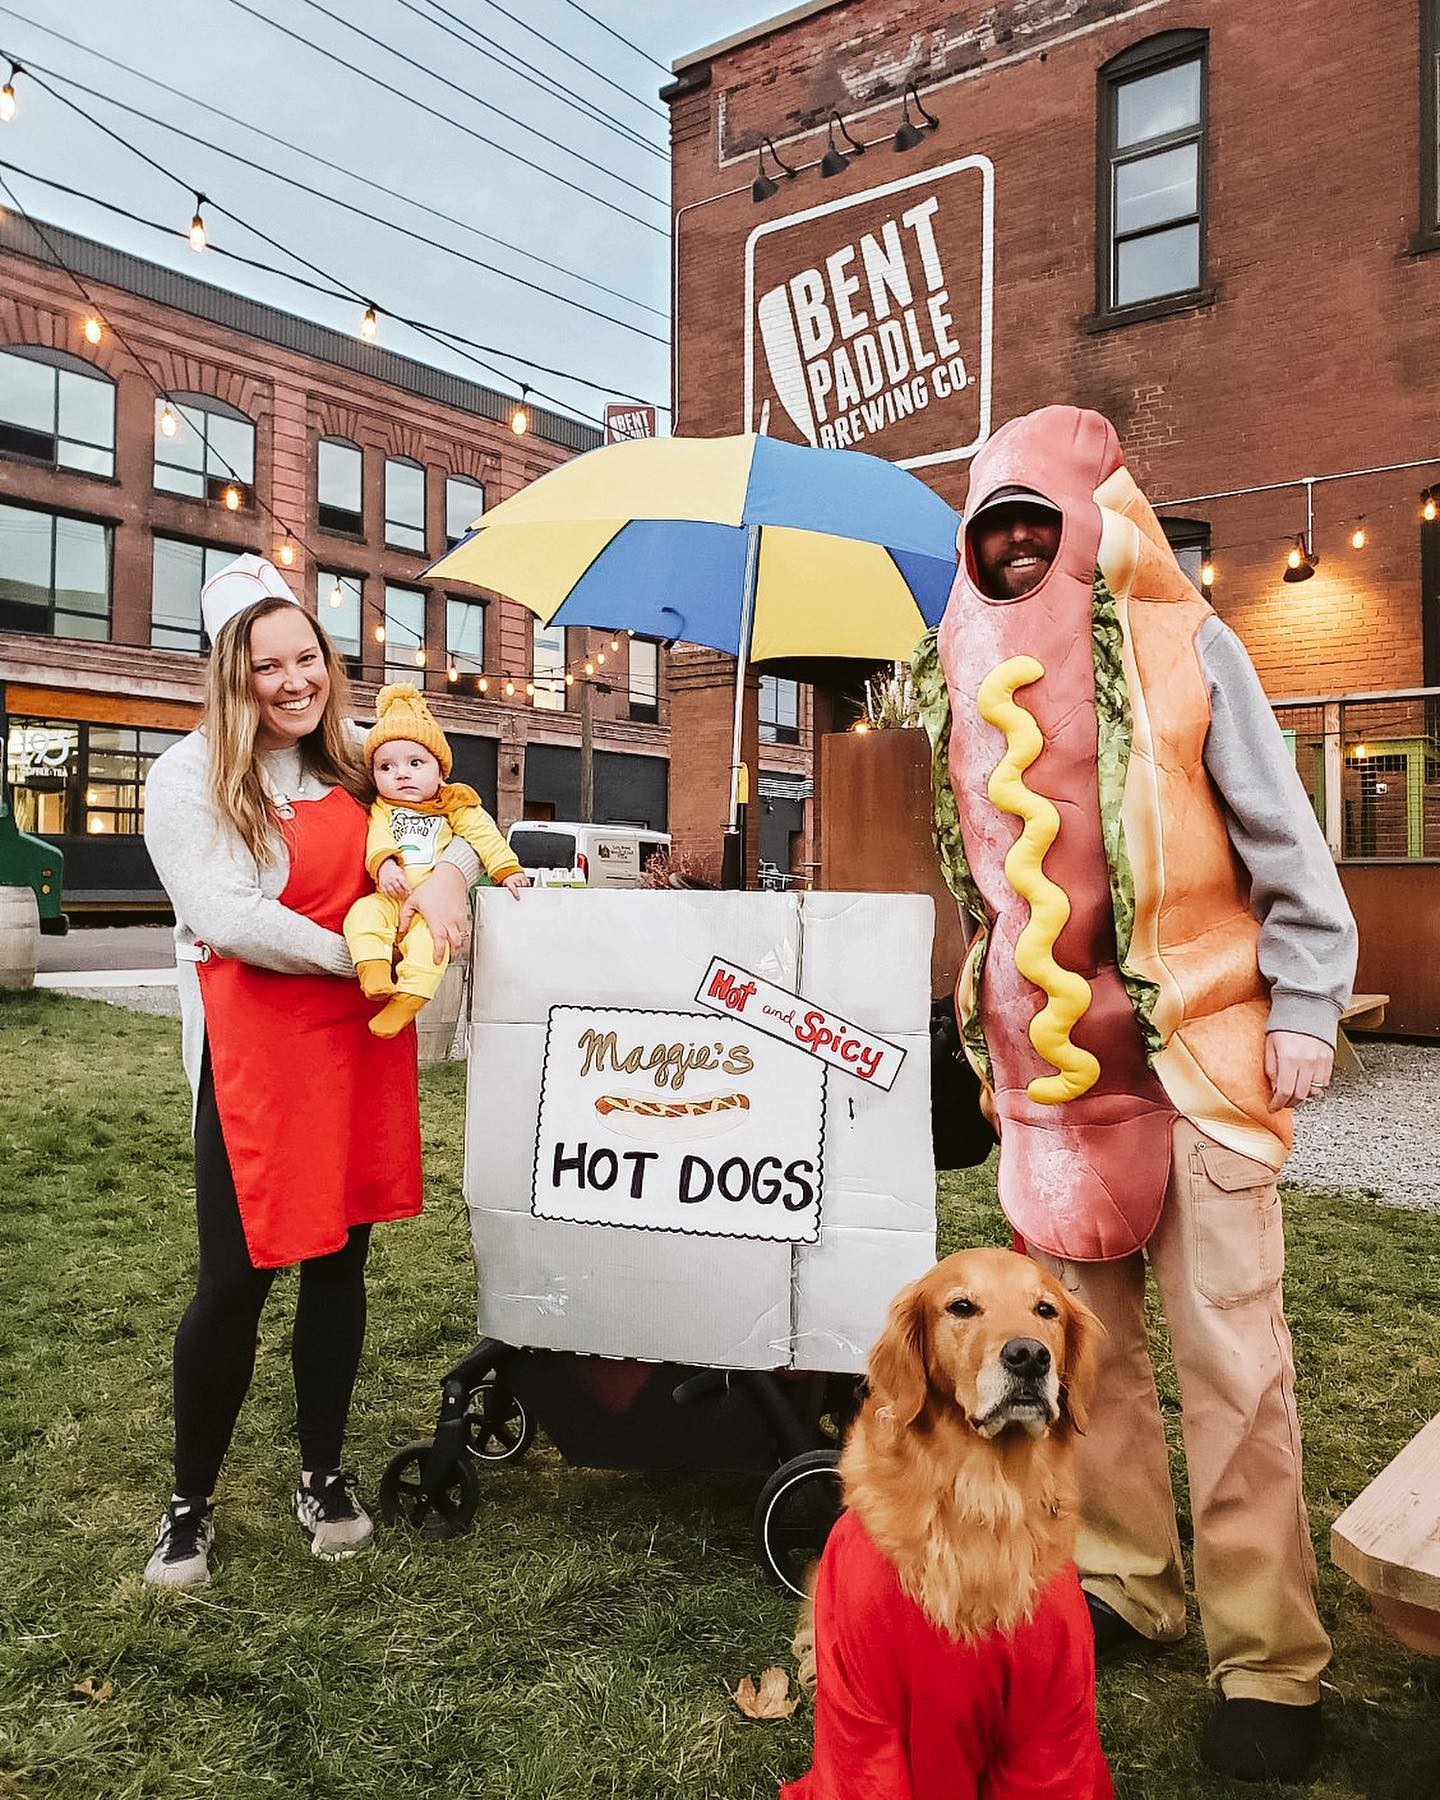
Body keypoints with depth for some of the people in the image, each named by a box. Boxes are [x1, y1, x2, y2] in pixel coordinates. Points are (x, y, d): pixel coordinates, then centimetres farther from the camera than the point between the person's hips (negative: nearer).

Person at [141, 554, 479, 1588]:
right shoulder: (190, 777, -5)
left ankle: (324, 1475, 31)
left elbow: (446, 809, 13)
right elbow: (226, 917, -16)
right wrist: (358, 956, -14)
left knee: (340, 1262, 13)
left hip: (362, 1046, 5)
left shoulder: (353, 762, 9)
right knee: (236, 1280, 1)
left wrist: (451, 866, -11)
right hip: (253, 1049, -4)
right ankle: (191, 1505, 24)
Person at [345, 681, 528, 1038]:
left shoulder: (456, 807, 12)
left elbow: (485, 836, 6)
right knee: (363, 913, -27)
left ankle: (407, 999, -37)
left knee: (431, 934, -31)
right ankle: (374, 974, -38)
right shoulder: (381, 809, 16)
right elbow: (377, 839, -2)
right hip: (391, 898, 3)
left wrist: (507, 870, -7)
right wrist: (384, 865, -23)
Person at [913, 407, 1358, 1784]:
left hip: (1197, 1045, -4)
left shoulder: (1182, 645, -2)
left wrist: (1304, 1009, -6)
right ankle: (1124, 1584, 29)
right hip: (1049, 1061, 4)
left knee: (1231, 1358, -1)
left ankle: (1267, 1664, 13)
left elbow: (1281, 839, -1)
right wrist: (989, 1026, 15)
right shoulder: (967, 678, 9)